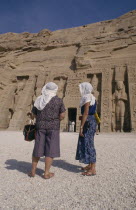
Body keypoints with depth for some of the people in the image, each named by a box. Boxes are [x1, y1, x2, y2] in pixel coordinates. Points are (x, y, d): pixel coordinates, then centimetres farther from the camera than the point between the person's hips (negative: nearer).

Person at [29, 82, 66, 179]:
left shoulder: (39, 100, 7)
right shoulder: (58, 100, -4)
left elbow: (34, 114, 12)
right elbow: (62, 115, -7)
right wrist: (55, 121, 8)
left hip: (40, 126, 4)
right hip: (53, 127, -4)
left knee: (38, 149, 13)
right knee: (50, 150, 3)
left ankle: (33, 171, 20)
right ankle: (46, 173, 8)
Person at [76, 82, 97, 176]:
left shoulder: (87, 98, -14)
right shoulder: (92, 97, 16)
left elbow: (86, 113, -21)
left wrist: (81, 127, -20)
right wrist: (82, 117, 16)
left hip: (88, 122, -10)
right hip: (92, 121, 10)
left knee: (88, 144, -5)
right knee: (87, 143, 16)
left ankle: (93, 170, 2)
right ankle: (90, 165, 28)